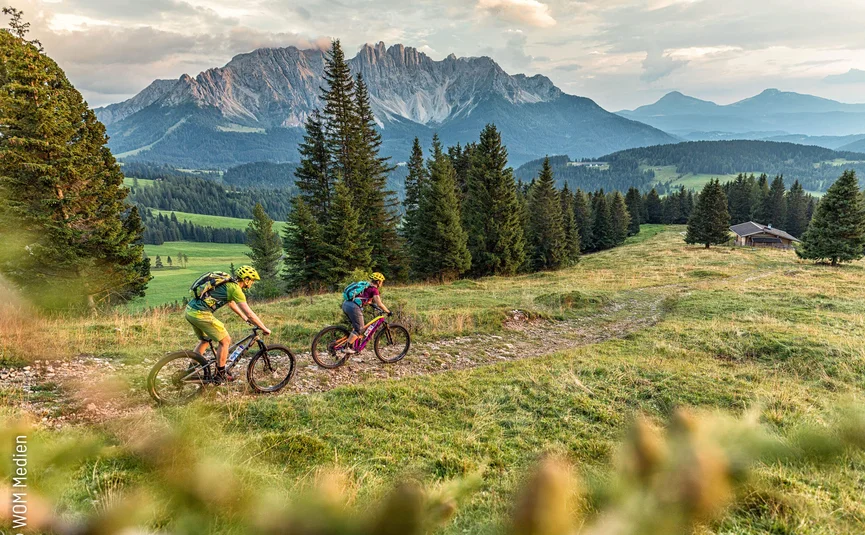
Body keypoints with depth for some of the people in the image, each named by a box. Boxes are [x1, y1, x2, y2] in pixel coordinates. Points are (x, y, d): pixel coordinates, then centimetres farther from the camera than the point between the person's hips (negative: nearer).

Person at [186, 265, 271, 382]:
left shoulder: (228, 283, 19)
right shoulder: (235, 288, -9)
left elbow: (231, 304, 35)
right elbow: (249, 313, -11)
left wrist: (245, 318, 41)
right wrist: (264, 329, -2)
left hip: (189, 310, 10)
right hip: (201, 314, -10)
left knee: (205, 340, 28)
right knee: (225, 340, 2)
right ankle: (220, 375, 12)